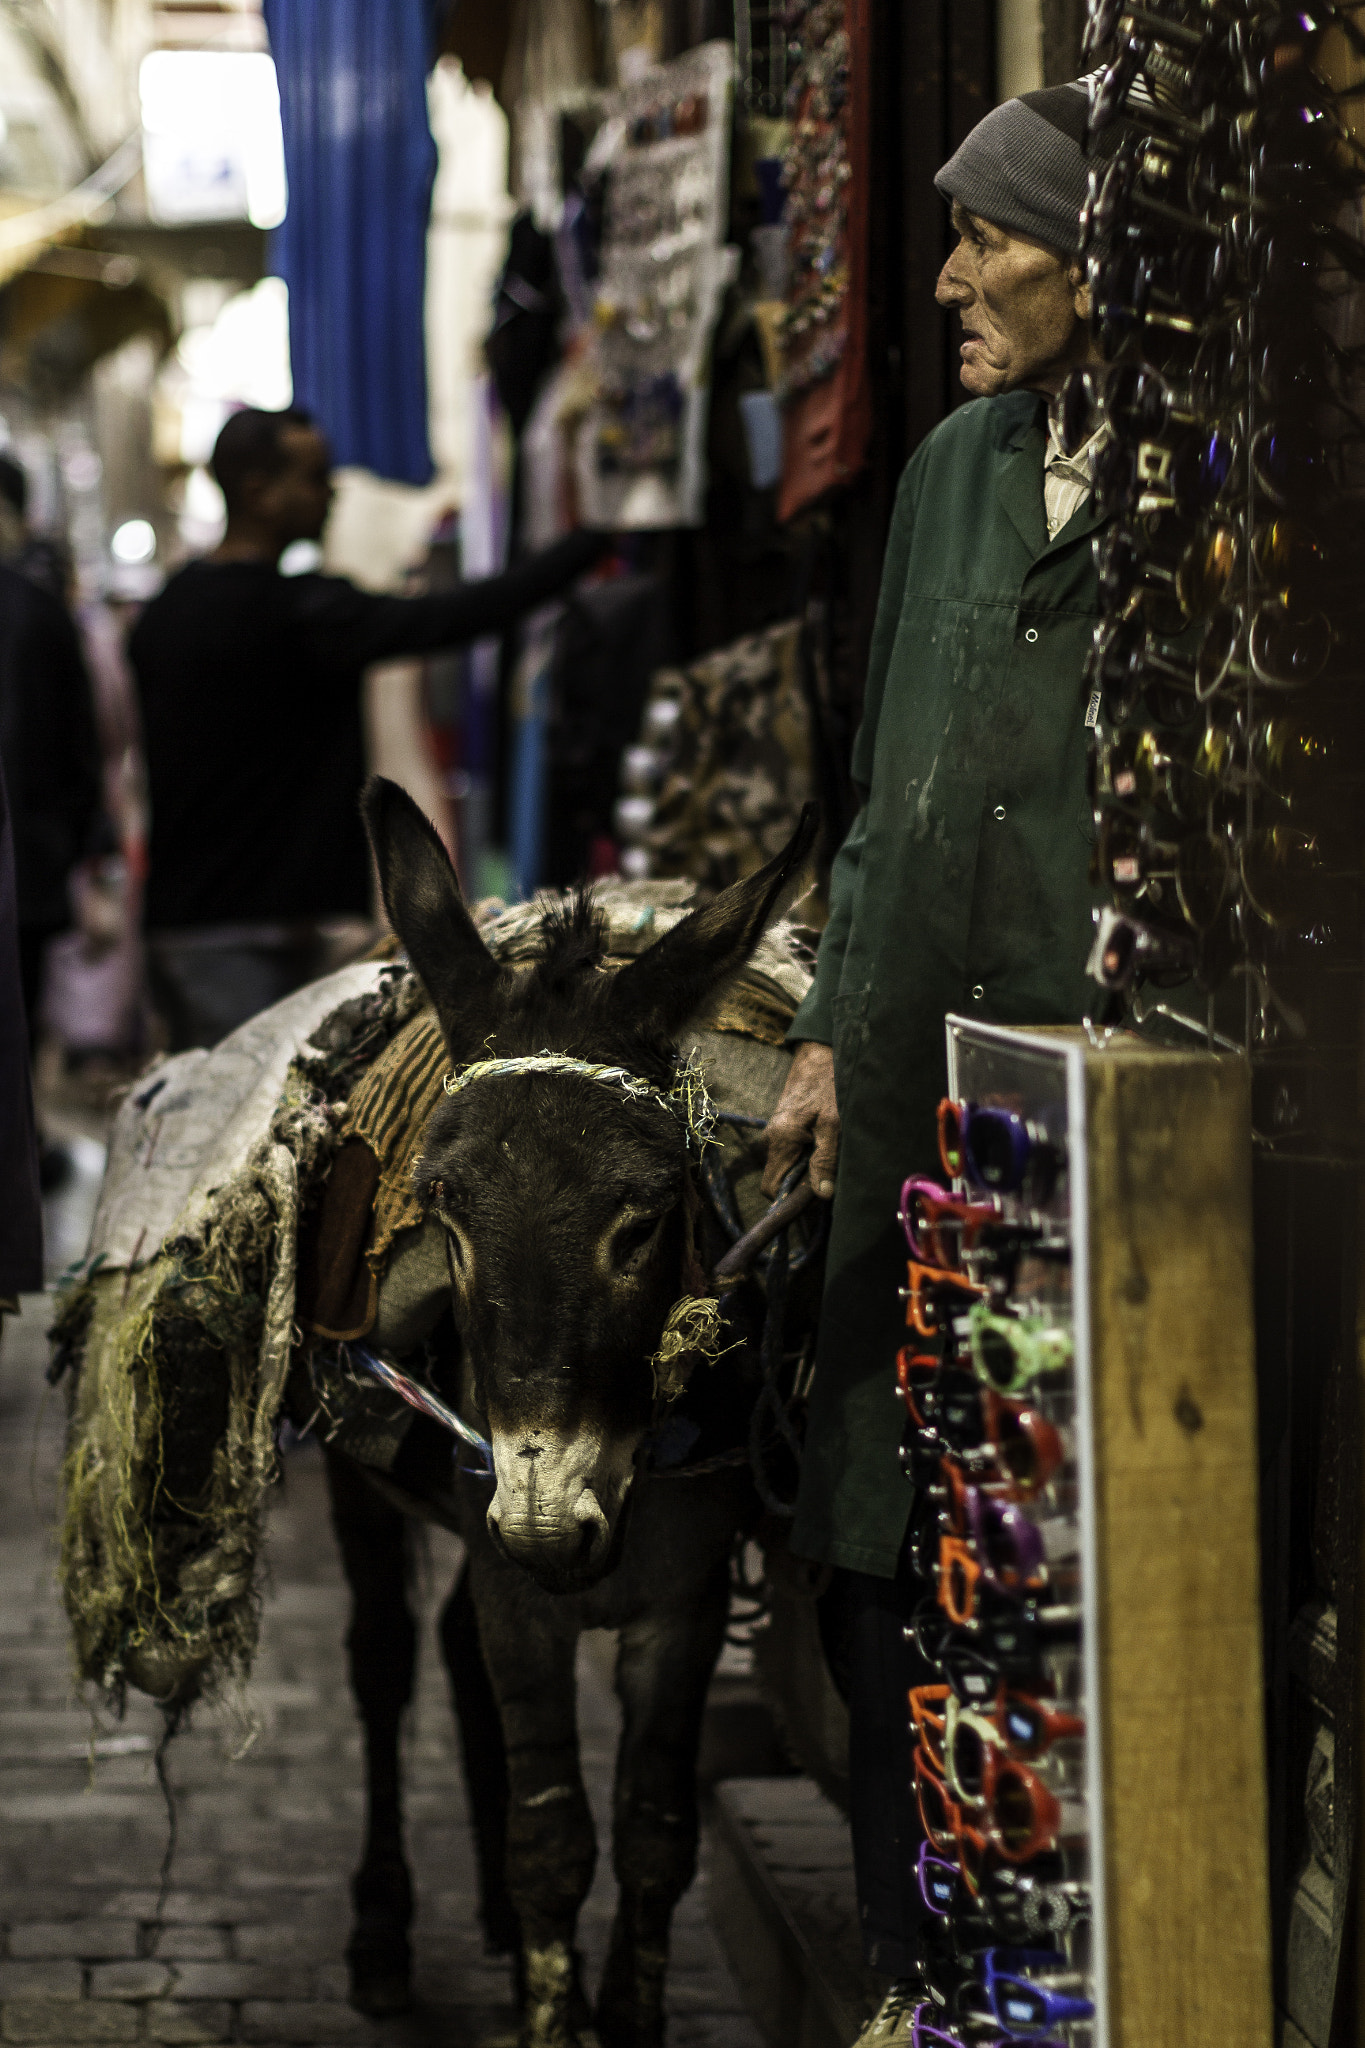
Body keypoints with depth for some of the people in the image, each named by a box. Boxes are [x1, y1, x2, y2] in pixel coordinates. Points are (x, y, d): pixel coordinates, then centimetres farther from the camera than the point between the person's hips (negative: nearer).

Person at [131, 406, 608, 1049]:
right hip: (244, 937, -10)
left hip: (177, 918, 10)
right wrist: (592, 540, -21)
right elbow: (445, 621, -24)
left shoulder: (164, 613, 12)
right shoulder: (293, 609, -16)